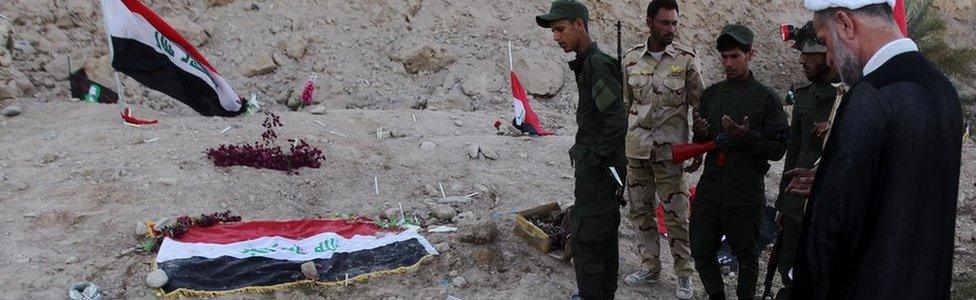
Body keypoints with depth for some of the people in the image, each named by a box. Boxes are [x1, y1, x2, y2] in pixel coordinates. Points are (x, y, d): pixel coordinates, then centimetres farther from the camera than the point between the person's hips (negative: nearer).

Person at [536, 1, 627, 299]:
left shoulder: (597, 64, -18)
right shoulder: (587, 63, 12)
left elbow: (617, 121, -24)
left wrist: (594, 160, -17)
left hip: (598, 168, -10)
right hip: (601, 166, 10)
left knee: (584, 238, -5)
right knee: (604, 234, 18)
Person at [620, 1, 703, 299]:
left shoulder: (686, 58, -5)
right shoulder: (631, 58, 3)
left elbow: (700, 106, -1)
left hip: (669, 151, -3)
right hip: (635, 150, 4)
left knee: (676, 216, 2)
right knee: (639, 211, 12)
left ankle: (684, 274, 16)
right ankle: (649, 266, 27)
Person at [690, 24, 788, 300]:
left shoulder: (766, 97, -3)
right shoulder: (711, 94, 10)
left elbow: (778, 149, -6)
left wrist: (746, 136, -21)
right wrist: (700, 135, -8)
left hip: (746, 192, -4)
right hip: (710, 187, 4)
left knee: (746, 255, 9)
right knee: (702, 251, 8)